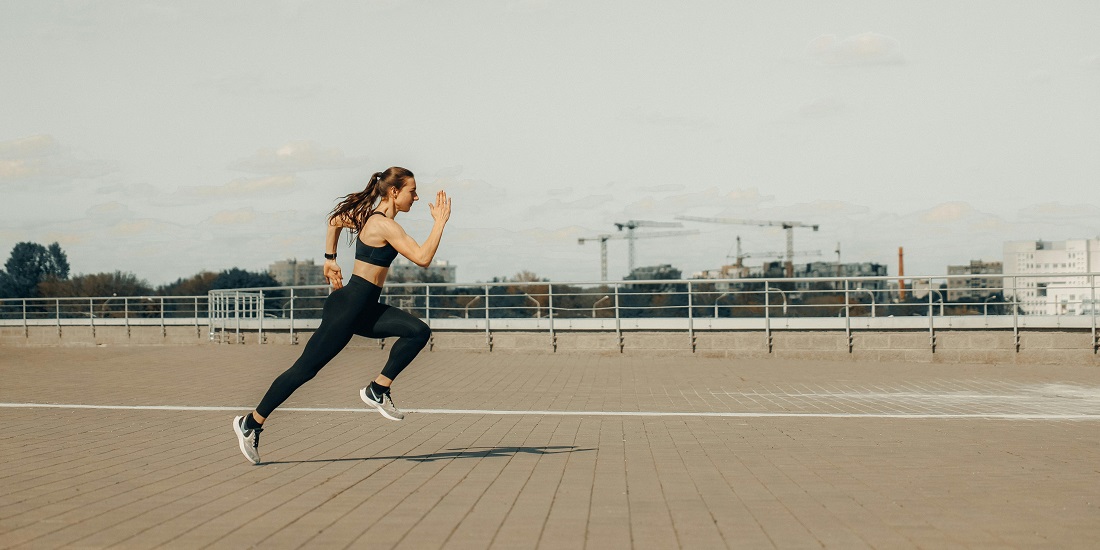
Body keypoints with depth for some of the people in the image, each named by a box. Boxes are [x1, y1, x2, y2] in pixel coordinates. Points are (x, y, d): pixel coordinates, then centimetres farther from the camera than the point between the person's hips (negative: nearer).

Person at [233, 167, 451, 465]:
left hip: (365, 310, 10)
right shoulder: (384, 225, -18)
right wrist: (440, 221, -17)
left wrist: (330, 259, 28)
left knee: (419, 331, -4)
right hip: (348, 307, -10)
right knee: (305, 368, -3)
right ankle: (251, 423, 7)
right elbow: (422, 258, -25)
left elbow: (336, 220, 27)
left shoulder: (370, 216, 11)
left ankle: (377, 389, 0)